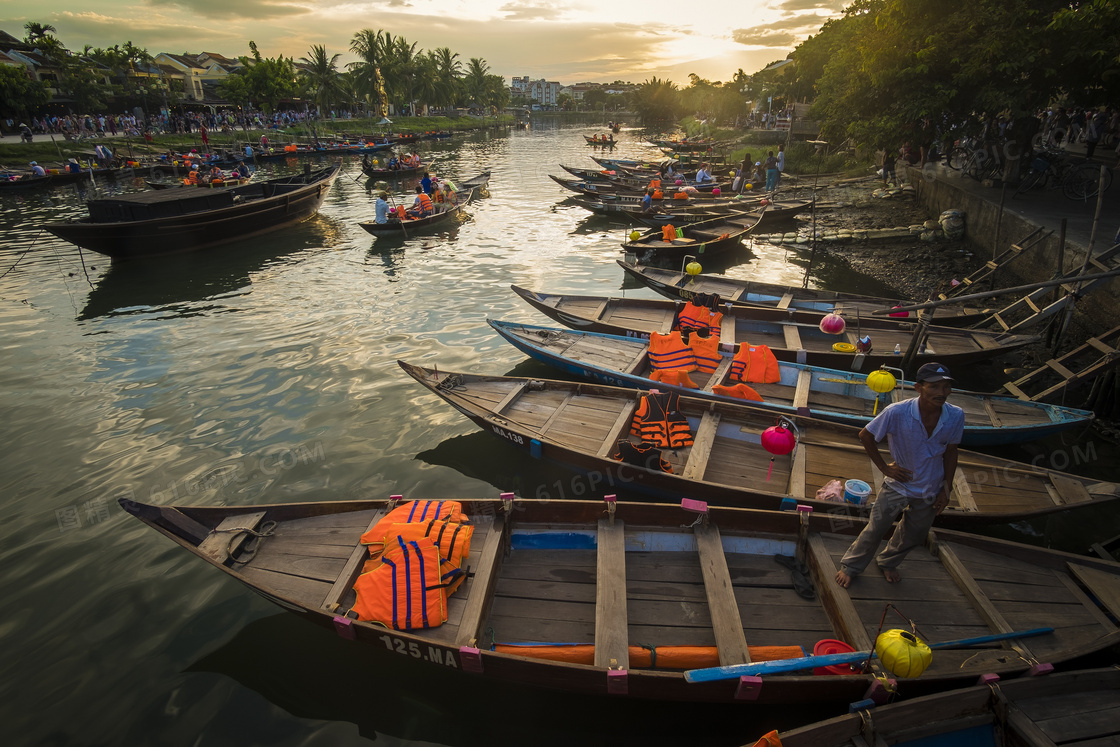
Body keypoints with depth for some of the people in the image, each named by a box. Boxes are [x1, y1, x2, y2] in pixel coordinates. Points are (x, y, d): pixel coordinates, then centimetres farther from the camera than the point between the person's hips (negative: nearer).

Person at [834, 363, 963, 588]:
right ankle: (850, 566, 29)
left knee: (913, 536, 21)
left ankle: (888, 563, 49)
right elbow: (866, 436, -13)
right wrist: (884, 467, -12)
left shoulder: (956, 416, -18)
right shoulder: (897, 412, -29)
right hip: (898, 484, -4)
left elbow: (950, 452, -1)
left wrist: (946, 489, 1)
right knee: (875, 529, 5)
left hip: (930, 490, 4)